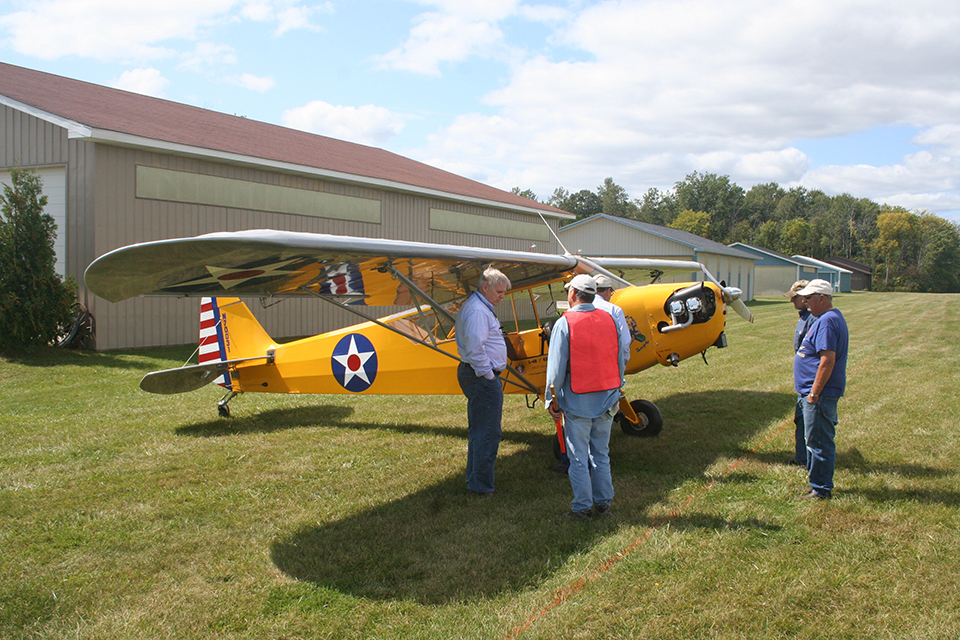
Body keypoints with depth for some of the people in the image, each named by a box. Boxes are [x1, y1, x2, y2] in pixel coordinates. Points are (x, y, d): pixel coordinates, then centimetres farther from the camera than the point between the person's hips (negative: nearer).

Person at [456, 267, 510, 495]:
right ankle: (481, 485, 1)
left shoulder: (478, 307, 18)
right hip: (483, 379, -11)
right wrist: (488, 374, -18)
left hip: (476, 375, 11)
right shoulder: (478, 311, -18)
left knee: (478, 430, 18)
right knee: (488, 433, -5)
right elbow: (475, 348, -28)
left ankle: (474, 479, 27)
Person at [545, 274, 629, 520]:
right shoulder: (609, 320, 4)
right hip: (606, 399, 5)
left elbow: (556, 367, -10)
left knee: (578, 458, 5)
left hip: (577, 400, -5)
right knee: (601, 454, 15)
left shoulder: (565, 323, -11)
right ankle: (603, 503, 22)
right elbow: (621, 360, 9)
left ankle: (582, 507, 11)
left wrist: (552, 399, -1)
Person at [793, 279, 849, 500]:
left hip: (821, 394, -11)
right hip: (818, 392, 11)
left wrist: (814, 393, -23)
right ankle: (818, 484, 28)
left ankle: (821, 490, 5)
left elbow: (828, 359, -25)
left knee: (819, 442, -3)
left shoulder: (827, 321, -18)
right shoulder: (833, 317, 16)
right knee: (816, 440, 18)